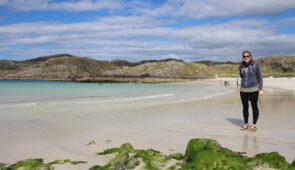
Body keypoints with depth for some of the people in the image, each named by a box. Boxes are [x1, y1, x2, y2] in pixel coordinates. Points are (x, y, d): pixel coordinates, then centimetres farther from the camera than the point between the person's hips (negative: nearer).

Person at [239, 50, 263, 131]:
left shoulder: (255, 65, -4)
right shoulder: (241, 66, 8)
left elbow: (260, 77, -1)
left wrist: (261, 89, -5)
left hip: (253, 90, -4)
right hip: (243, 90, 4)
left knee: (254, 107, 3)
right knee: (245, 107, 9)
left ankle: (254, 125, 11)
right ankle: (246, 124, 19)